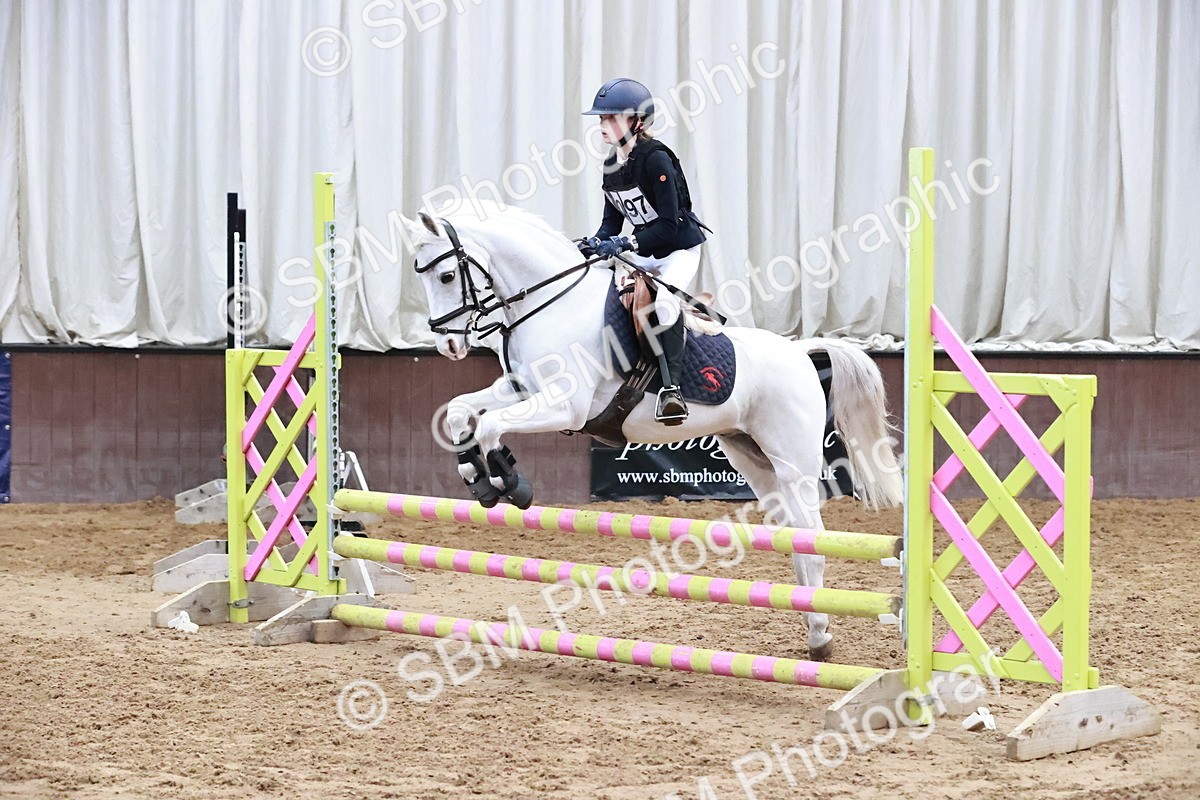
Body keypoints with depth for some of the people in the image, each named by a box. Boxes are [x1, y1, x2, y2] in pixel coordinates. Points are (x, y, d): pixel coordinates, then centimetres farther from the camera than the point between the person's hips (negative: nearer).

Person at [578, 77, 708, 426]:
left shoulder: (655, 159, -21)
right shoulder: (612, 165, 3)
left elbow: (668, 223, -25)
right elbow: (613, 219, 11)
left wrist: (624, 244, -32)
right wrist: (597, 243, -9)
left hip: (679, 249, -9)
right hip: (643, 252, 9)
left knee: (663, 301, -34)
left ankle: (671, 386, -31)